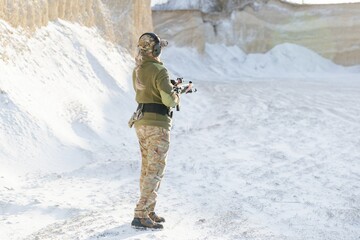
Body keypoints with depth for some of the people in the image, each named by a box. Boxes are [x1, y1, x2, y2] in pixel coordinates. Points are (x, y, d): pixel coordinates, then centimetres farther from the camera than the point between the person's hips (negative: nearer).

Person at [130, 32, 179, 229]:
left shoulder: (137, 70, 11)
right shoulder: (159, 70, -16)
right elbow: (169, 100, -22)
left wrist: (170, 88, 18)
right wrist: (176, 97, 1)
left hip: (142, 122, 9)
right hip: (157, 124, -9)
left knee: (147, 169, 16)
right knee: (155, 171, -6)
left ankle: (149, 211, 24)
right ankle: (141, 216, -9)